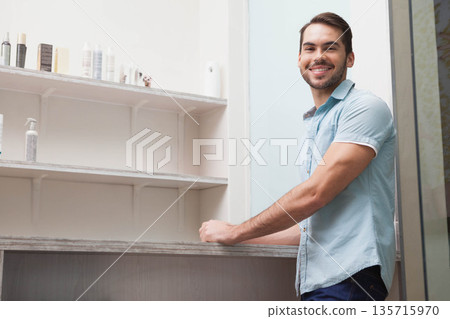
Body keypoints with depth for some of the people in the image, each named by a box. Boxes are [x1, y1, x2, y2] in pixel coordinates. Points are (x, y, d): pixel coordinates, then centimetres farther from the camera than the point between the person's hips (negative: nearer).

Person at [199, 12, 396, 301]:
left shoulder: (365, 108, -6)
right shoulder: (314, 123, 22)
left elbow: (314, 194, -16)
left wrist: (235, 233, -7)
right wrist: (244, 239, 20)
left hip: (348, 277, -7)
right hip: (315, 278, 7)